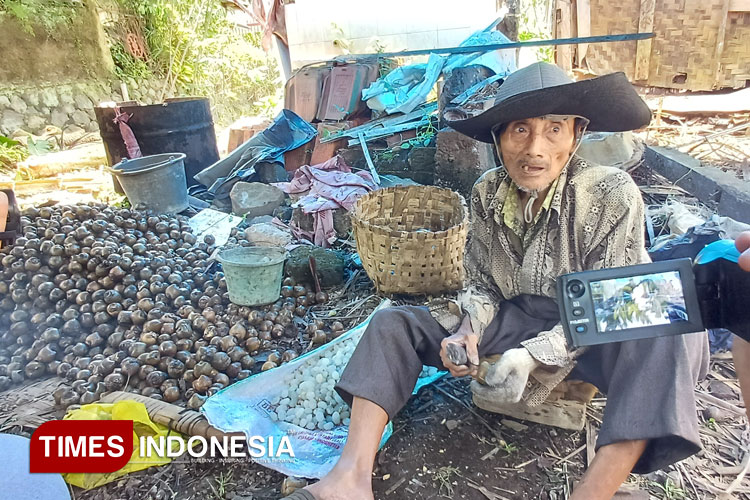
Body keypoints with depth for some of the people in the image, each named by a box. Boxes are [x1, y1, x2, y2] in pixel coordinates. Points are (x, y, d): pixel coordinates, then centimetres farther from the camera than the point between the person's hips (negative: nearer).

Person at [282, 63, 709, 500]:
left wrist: (533, 355, -28)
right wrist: (469, 330, -17)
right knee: (392, 323, -11)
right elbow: (482, 284, 4)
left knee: (673, 337, -36)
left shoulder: (613, 194, -17)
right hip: (517, 319, 3)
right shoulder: (488, 192, -6)